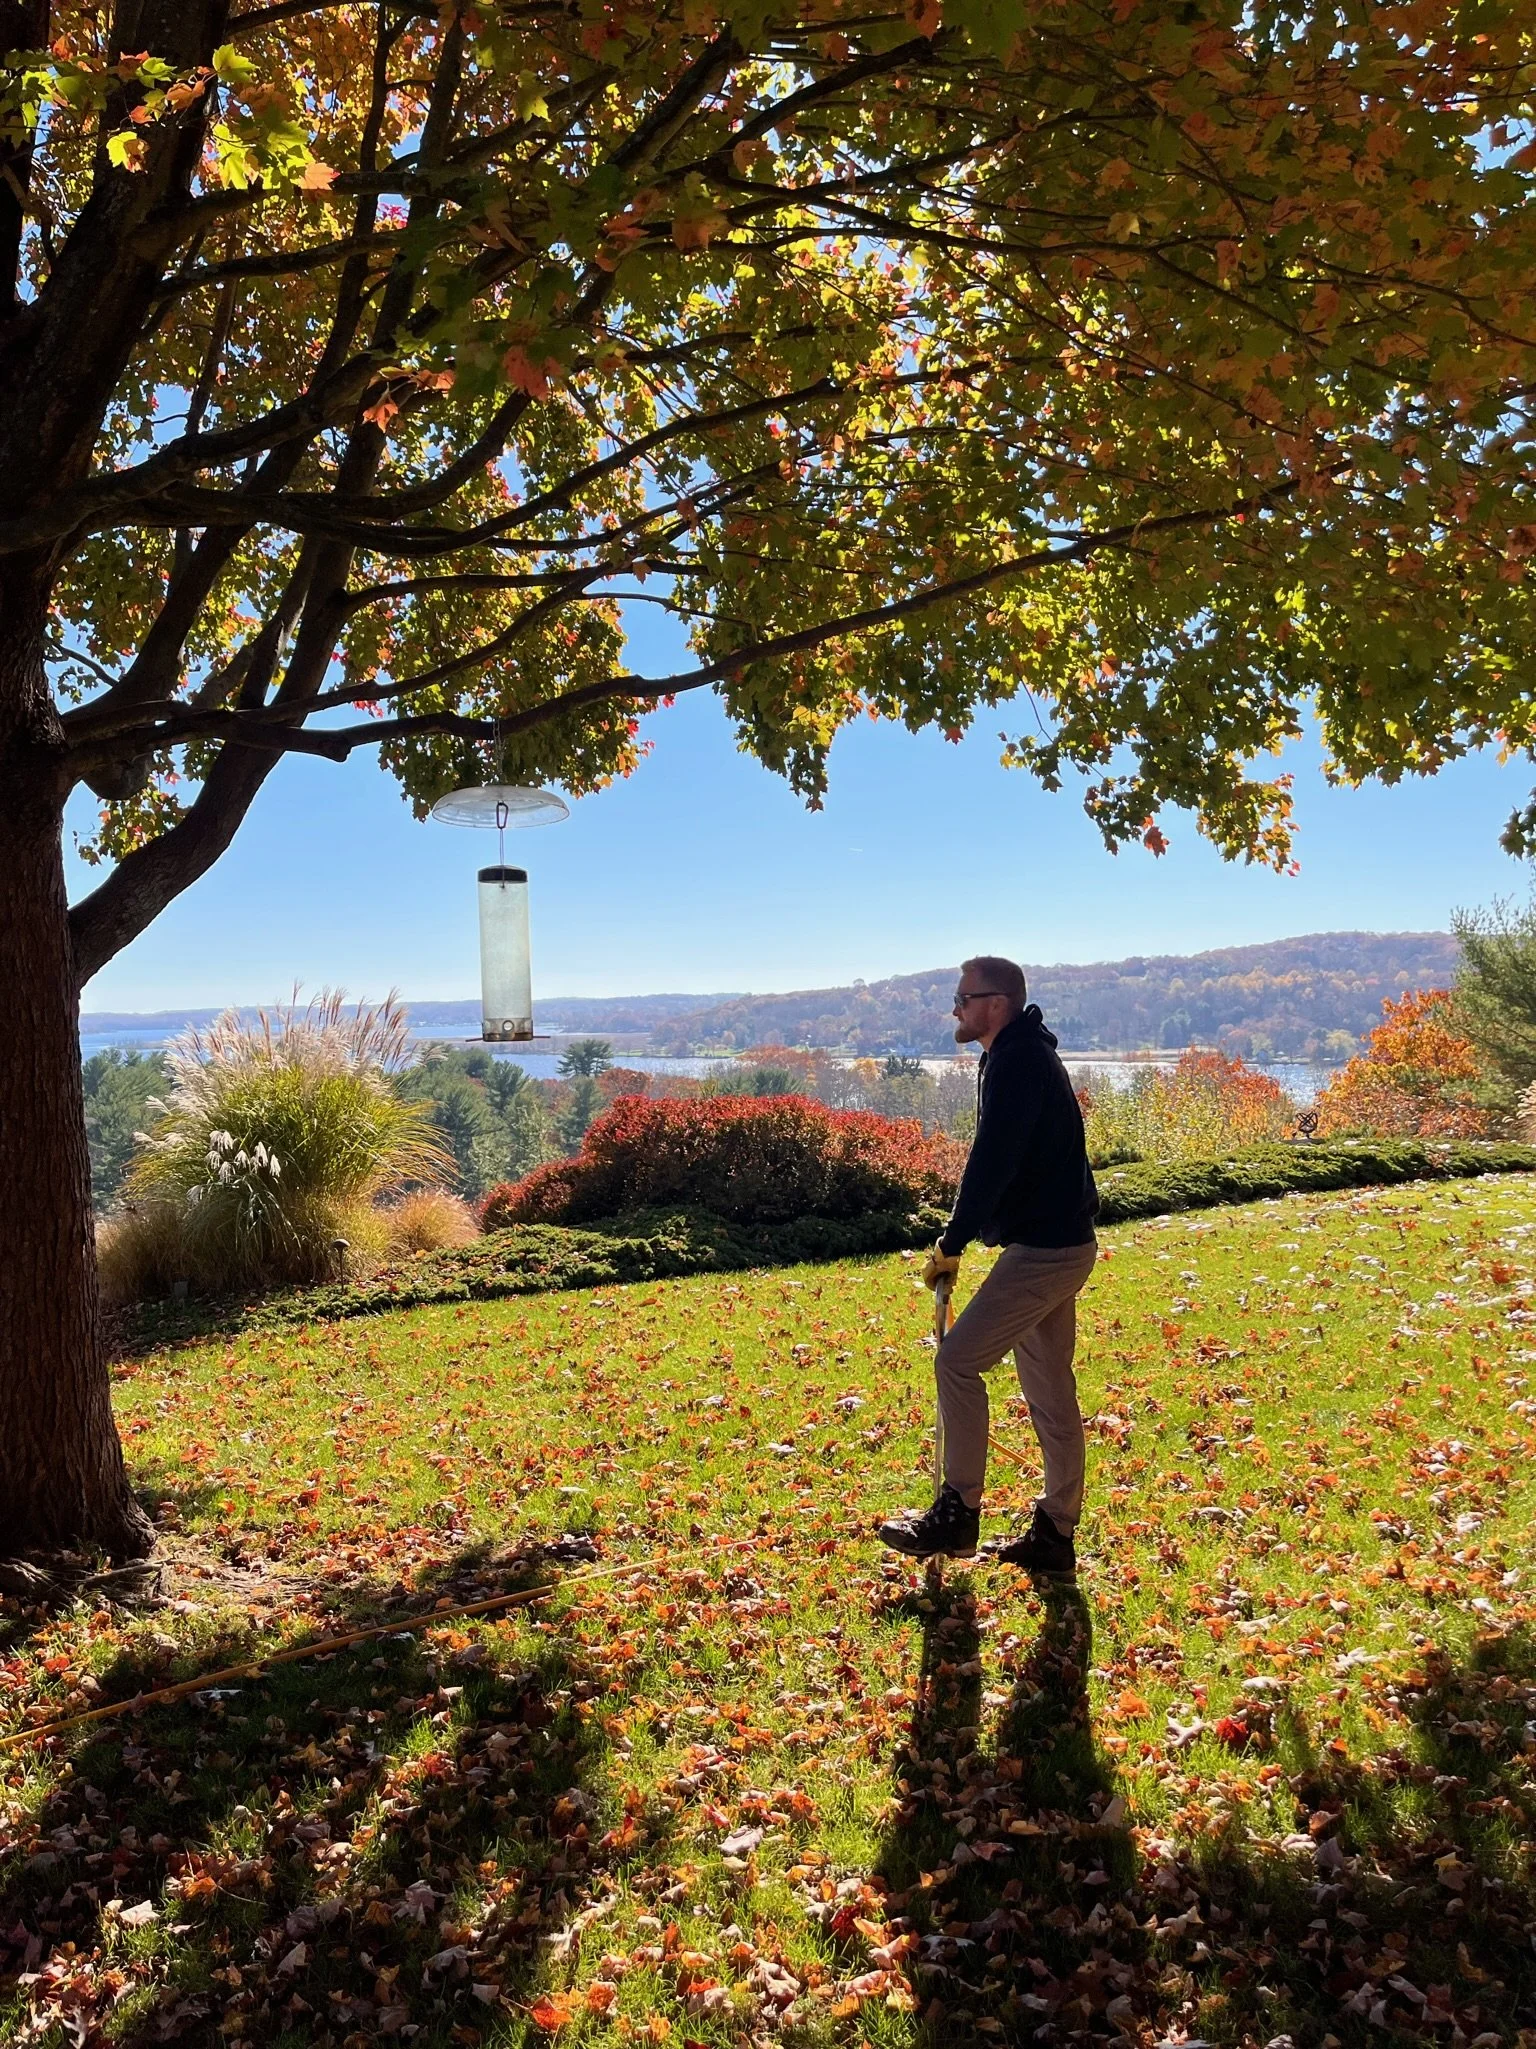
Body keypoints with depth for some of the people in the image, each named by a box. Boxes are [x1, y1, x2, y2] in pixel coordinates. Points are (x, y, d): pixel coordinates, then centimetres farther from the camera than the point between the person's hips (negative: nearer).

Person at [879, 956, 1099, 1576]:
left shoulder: (1016, 1062, -17)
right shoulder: (1025, 1055, 16)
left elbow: (991, 1163, -21)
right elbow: (1000, 1159, 17)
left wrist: (951, 1246, -12)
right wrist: (959, 1237, 10)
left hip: (1043, 1250, -10)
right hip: (1060, 1244, 10)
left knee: (958, 1361, -6)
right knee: (1050, 1390, 13)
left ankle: (957, 1516, 4)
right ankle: (1054, 1535, 22)